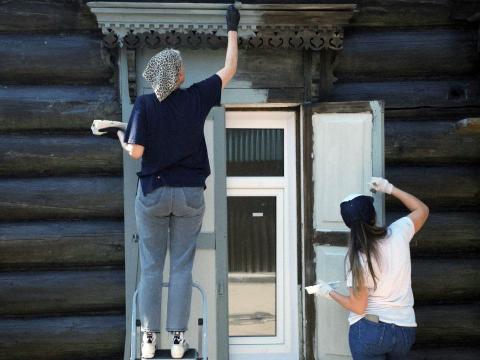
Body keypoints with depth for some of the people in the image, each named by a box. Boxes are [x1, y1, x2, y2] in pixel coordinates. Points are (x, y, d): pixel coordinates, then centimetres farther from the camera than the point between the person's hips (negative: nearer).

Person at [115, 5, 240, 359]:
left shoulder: (144, 104, -9)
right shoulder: (196, 97, -5)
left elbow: (135, 151, -12)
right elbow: (229, 69, 7)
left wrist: (122, 138, 10)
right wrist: (232, 28, 17)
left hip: (153, 193, -1)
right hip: (190, 194, 1)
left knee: (151, 267, 8)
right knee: (182, 268, 7)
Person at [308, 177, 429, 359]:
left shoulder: (356, 258, -15)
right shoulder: (398, 233, -7)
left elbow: (358, 307, -11)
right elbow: (422, 210, 13)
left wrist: (329, 292, 4)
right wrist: (390, 189, 15)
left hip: (368, 330, -4)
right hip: (405, 330, 4)